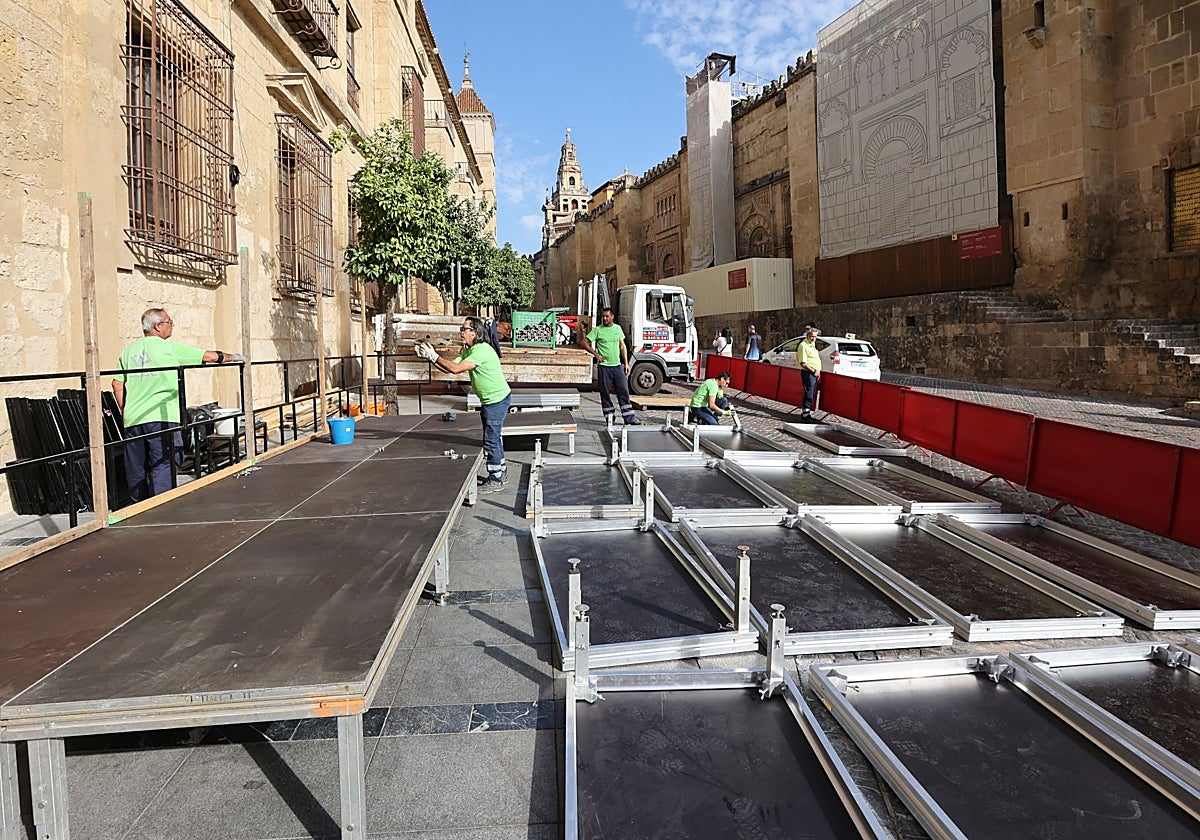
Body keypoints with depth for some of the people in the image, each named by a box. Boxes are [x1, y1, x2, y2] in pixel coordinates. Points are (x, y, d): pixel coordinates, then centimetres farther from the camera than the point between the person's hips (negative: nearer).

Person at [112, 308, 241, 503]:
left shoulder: (128, 350, 13)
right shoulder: (171, 348, -1)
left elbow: (117, 383, 9)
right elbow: (210, 356, 5)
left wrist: (124, 410, 19)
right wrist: (232, 357, 22)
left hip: (132, 419, 6)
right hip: (161, 417, -5)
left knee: (136, 470, 13)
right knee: (163, 466, -5)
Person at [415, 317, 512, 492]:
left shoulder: (482, 350, -23)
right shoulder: (468, 350, 9)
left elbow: (455, 368, -28)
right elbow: (450, 367, 4)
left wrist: (434, 356, -21)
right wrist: (429, 358, -6)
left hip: (497, 400, -10)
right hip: (490, 400, 10)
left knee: (491, 440, -5)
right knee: (494, 438, 19)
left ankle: (495, 480, 4)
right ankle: (501, 473, 32)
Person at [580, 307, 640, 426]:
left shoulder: (617, 328, 9)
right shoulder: (597, 330, -2)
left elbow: (623, 346, 14)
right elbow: (585, 343, -1)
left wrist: (626, 362, 9)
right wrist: (596, 354, -8)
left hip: (618, 365, 3)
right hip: (604, 366, -3)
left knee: (623, 391, 2)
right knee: (605, 392, 3)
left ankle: (629, 418, 4)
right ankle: (609, 416, 14)